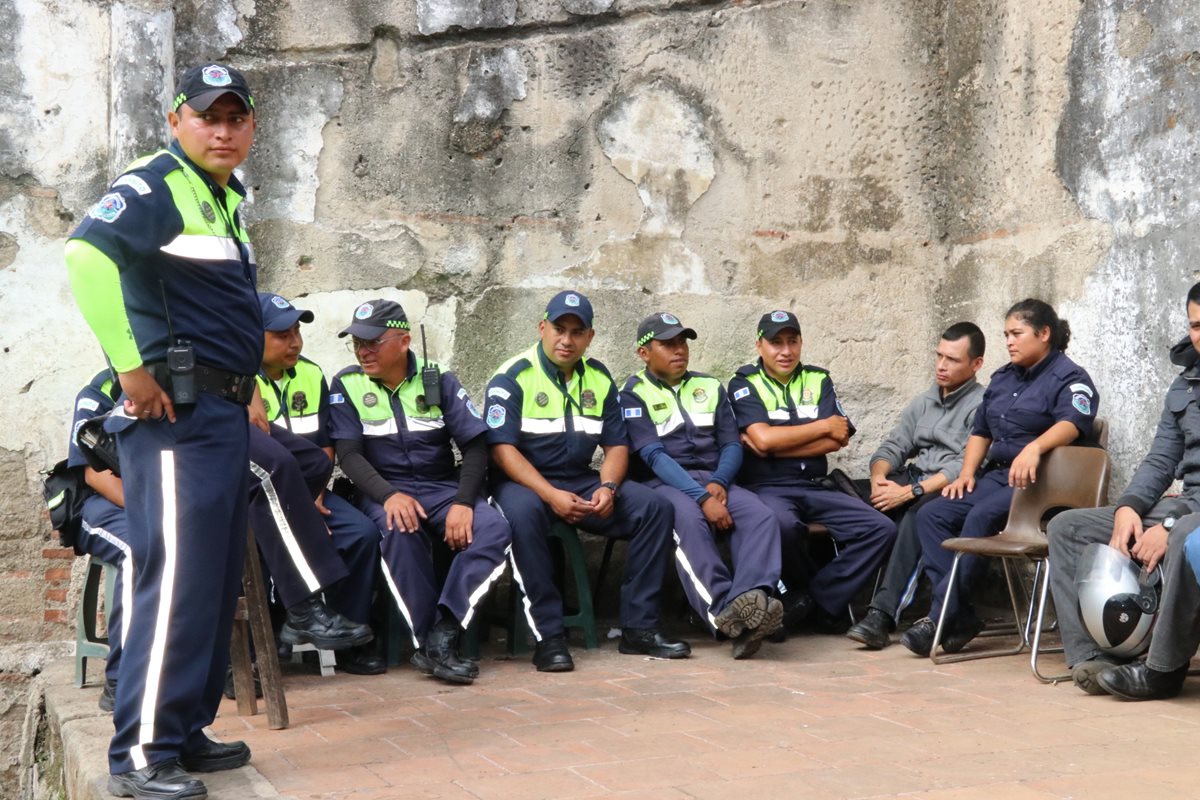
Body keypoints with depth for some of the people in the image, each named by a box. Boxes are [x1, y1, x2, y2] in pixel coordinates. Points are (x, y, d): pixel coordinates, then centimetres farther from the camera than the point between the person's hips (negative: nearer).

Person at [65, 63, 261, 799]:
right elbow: (87, 253, -27)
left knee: (218, 580, 12)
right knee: (178, 577, -11)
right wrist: (131, 367, -25)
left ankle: (186, 731, 20)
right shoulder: (156, 185, -10)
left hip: (224, 413, 9)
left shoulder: (227, 198, 18)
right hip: (176, 410, -9)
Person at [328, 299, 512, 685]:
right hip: (383, 490, -2)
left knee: (494, 527, -28)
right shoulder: (347, 385, 3)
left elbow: (475, 445, 1)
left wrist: (463, 502, -15)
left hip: (442, 487, 2)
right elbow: (348, 454, -6)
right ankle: (426, 639, -30)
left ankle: (442, 634, -35)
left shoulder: (439, 379, 5)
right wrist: (389, 495, -24)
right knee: (401, 530, -38)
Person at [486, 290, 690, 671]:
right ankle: (548, 636, -32)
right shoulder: (512, 377, -6)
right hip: (525, 482, -5)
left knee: (655, 507, -14)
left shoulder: (600, 379, 10)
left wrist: (607, 488, -12)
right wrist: (551, 495, -26)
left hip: (583, 482, 5)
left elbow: (616, 445, 10)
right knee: (522, 513, -39)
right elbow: (502, 448, -14)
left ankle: (639, 627, -11)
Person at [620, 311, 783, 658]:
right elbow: (654, 455, -8)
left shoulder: (710, 387, 21)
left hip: (714, 480, 4)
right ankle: (726, 610, -52)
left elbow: (732, 444, 14)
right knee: (689, 522, -38)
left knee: (761, 516, -27)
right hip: (664, 484, -4)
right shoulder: (634, 394, 5)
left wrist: (718, 483, -10)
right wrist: (702, 498, -21)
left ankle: (747, 600, -50)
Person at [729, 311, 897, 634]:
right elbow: (763, 438, -13)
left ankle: (822, 600, -3)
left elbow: (838, 440, 0)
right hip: (766, 486, -4)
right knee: (782, 524, -38)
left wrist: (774, 447, -9)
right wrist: (824, 426, -4)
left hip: (815, 487, 5)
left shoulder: (818, 381, 14)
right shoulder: (744, 384, 4)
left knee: (881, 528, -15)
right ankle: (799, 591, -6)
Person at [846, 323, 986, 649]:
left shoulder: (982, 405, -2)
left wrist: (911, 491, -22)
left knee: (916, 515, -38)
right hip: (912, 479, 6)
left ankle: (883, 613, -42)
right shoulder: (923, 402, 22)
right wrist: (879, 477, -8)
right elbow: (893, 447, 17)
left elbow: (966, 466, -14)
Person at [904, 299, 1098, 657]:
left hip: (1035, 480, -8)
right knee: (931, 516, -14)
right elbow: (981, 430, 27)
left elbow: (1073, 422, -23)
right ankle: (960, 616, -20)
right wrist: (967, 473, 9)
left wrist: (1035, 447, -42)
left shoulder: (1069, 377, -3)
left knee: (981, 516, -33)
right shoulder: (1002, 378, 23)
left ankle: (940, 617, -28)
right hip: (996, 474, 8)